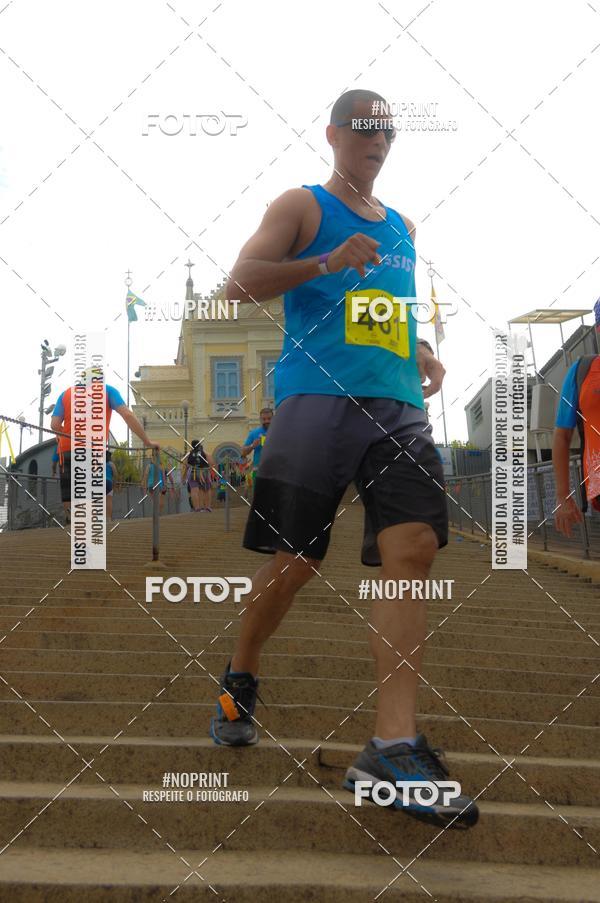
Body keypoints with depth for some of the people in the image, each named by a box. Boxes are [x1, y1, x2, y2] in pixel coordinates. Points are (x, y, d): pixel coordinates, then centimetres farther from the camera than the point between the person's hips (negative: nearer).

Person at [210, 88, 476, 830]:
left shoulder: (402, 227, 24)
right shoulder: (302, 206, 7)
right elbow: (238, 284, -5)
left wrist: (424, 353, 14)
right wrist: (326, 263, -18)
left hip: (398, 407, 5)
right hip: (317, 400, -5)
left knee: (413, 549, -13)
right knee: (293, 561, -2)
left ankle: (393, 746, -16)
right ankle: (239, 679, 28)